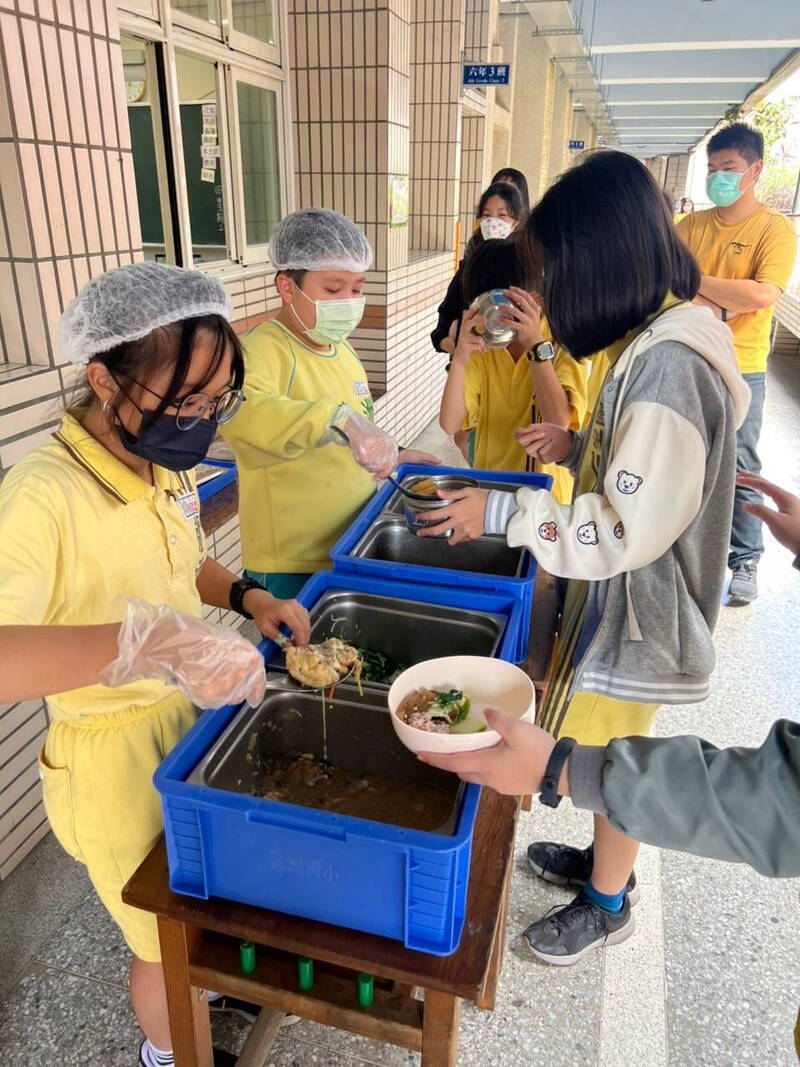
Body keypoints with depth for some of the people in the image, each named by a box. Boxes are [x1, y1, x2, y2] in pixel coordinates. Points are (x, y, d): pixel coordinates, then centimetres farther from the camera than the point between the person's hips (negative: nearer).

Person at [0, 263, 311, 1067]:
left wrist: (245, 596, -5)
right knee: (167, 943, 20)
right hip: (120, 756, -6)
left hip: (197, 715, 6)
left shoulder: (166, 467, -5)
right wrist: (149, 638, -50)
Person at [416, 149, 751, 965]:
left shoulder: (668, 364, -29)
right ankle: (608, 860, 50)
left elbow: (627, 530, -28)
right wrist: (580, 446, 2)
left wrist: (503, 514, -24)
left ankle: (607, 906, 39)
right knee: (611, 758, 26)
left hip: (635, 609, -9)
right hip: (622, 594, 9)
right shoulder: (664, 336, 3)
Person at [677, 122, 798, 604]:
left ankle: (746, 561, 18)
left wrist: (694, 279, -12)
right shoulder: (692, 224, 7)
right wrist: (717, 307, -16)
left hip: (740, 370, -4)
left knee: (739, 469, 4)